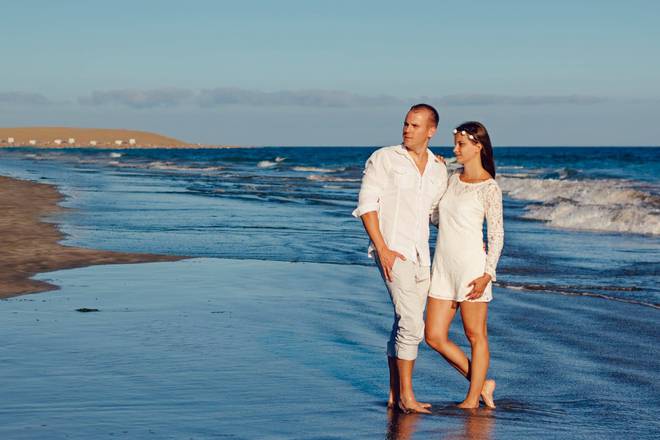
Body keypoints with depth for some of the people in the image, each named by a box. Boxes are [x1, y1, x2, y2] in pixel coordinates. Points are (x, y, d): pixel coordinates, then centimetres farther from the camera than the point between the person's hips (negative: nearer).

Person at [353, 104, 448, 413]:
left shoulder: (439, 170, 11)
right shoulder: (384, 159, -3)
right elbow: (366, 205, -7)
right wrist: (382, 249, -15)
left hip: (420, 255, 6)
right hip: (392, 251, -6)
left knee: (406, 327, 10)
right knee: (412, 323, -14)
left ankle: (395, 395, 18)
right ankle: (406, 396, -7)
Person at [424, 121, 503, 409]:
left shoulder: (489, 188, -7)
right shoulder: (452, 179, 14)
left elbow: (497, 234, -8)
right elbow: (435, 216, 18)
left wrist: (487, 275, -17)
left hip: (471, 266, -8)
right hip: (443, 267, 8)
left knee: (475, 336, 3)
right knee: (434, 337, 5)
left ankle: (472, 399, 13)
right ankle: (481, 383, 19)